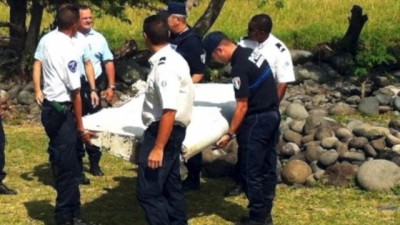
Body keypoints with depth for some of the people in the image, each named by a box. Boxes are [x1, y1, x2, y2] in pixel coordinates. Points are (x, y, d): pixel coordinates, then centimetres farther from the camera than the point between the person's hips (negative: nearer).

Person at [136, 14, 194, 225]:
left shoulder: (165, 67, -23)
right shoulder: (173, 59, 8)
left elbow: (169, 111, -29)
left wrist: (158, 147, -27)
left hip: (163, 131, -10)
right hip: (172, 130, 10)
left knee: (148, 190, -6)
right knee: (170, 186, 19)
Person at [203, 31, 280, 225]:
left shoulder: (240, 67, -21)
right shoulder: (251, 53, 8)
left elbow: (242, 106, -19)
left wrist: (230, 134, -14)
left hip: (257, 120, -10)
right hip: (272, 115, 10)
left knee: (251, 171, 0)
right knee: (267, 167, 14)